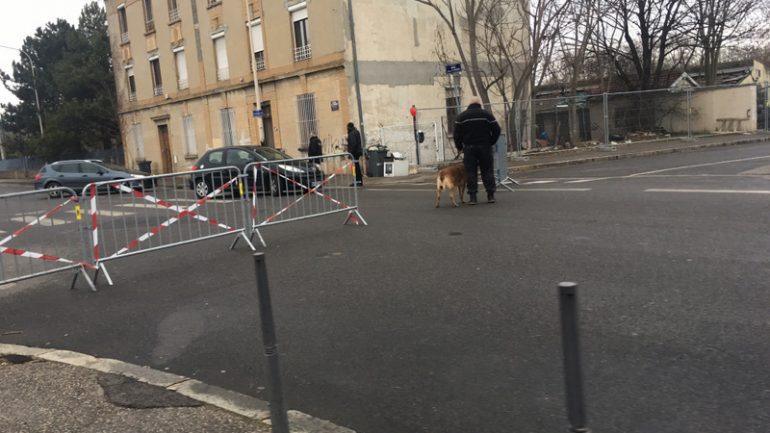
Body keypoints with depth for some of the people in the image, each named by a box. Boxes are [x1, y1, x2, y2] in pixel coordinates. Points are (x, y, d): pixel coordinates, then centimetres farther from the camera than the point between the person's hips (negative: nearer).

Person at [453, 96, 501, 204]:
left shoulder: (461, 116, 4)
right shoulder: (487, 114, 4)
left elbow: (457, 133, 1)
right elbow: (496, 130, 1)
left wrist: (459, 147, 10)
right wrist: (491, 143, 12)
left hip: (469, 148, 0)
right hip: (485, 147, 0)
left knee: (471, 172, 2)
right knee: (487, 171, 6)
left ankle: (473, 197, -1)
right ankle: (491, 195, 7)